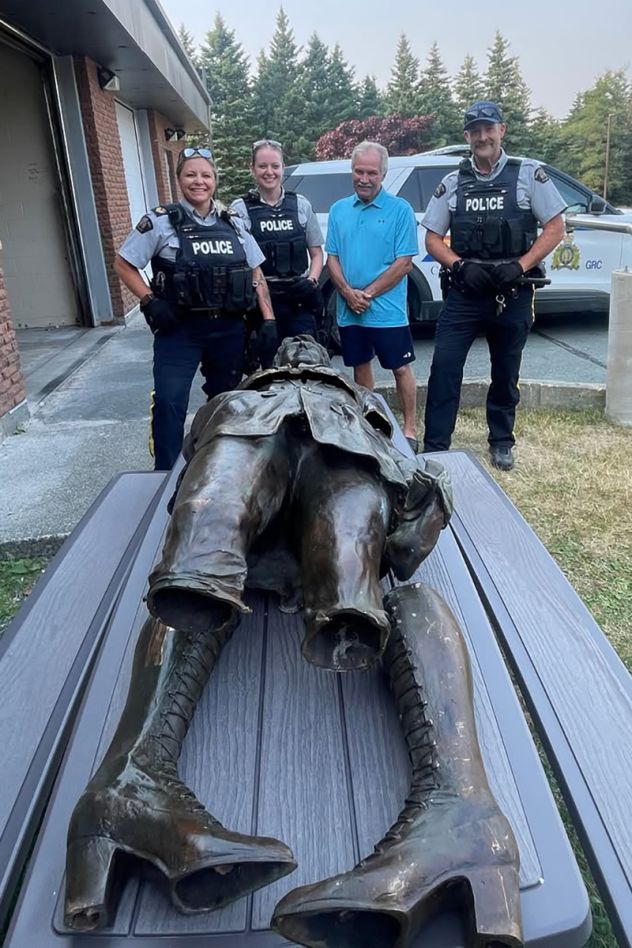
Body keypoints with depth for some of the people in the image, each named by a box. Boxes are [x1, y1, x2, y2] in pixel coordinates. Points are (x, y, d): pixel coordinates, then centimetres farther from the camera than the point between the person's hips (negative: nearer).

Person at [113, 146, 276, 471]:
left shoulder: (233, 223, 8)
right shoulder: (161, 221, -3)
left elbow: (256, 273, 12)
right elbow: (123, 264, 1)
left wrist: (269, 320, 3)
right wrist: (150, 302, -11)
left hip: (229, 329, 4)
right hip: (179, 328, -4)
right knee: (169, 403, -11)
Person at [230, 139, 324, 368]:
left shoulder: (301, 205, 11)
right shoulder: (240, 209, 3)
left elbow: (316, 253, 16)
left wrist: (311, 280, -3)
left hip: (300, 300, 2)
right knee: (270, 366, 0)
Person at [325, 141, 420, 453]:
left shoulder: (400, 210, -4)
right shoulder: (338, 210, 9)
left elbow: (404, 263, -10)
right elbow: (332, 258, 6)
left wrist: (368, 293, -14)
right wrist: (348, 293, -11)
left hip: (387, 310, -4)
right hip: (348, 311, 5)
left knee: (400, 368, 1)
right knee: (360, 365, 14)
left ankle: (409, 430, 11)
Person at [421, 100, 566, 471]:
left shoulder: (529, 173, 1)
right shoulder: (453, 183, 7)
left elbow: (555, 228, 0)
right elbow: (433, 239, 7)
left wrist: (520, 266, -14)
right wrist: (461, 266, -10)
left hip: (513, 294, -1)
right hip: (464, 293, 1)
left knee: (506, 373, 10)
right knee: (444, 367, -8)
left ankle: (502, 443, 28)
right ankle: (435, 447, 0)